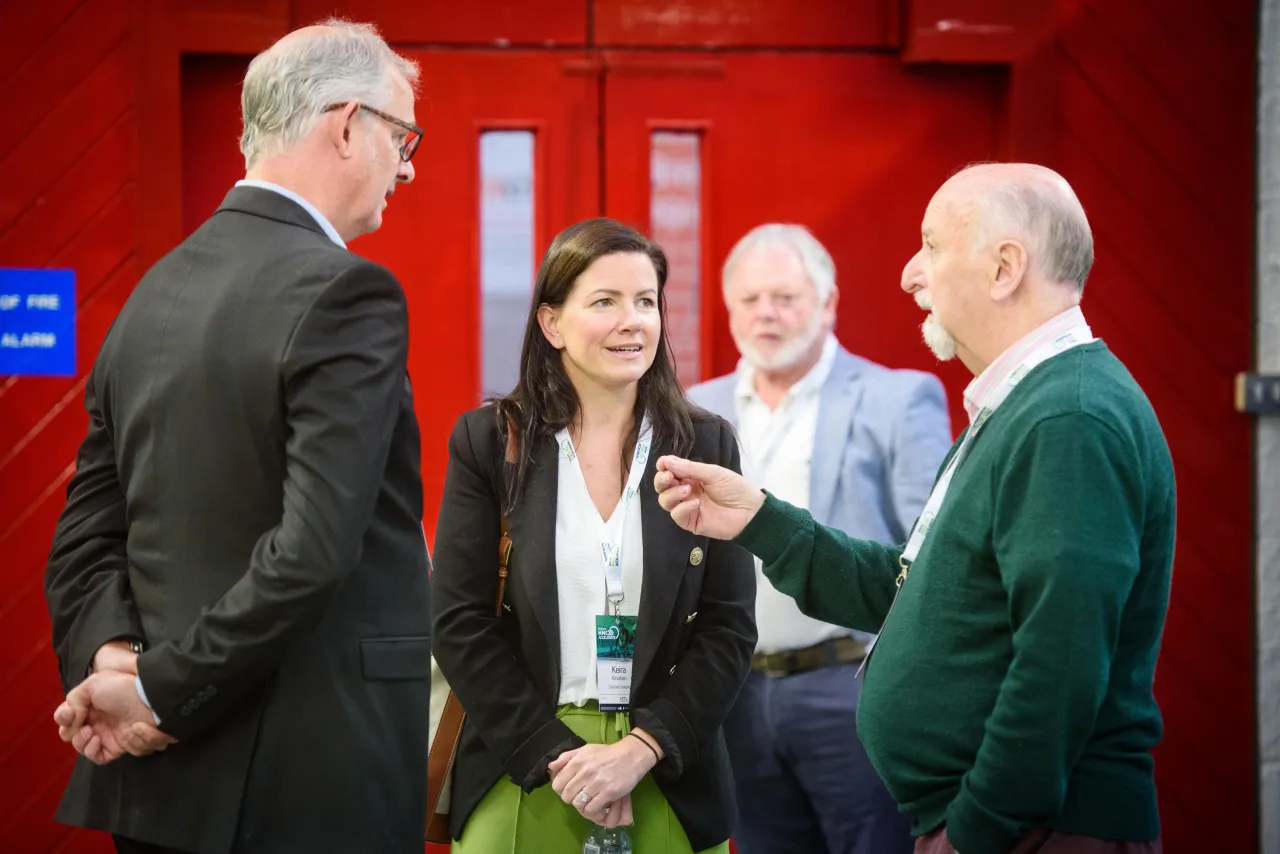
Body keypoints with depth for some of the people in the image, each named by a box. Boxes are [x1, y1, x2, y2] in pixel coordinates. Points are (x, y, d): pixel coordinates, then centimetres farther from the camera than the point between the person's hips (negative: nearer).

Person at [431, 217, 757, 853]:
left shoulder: (706, 445, 3)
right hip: (520, 786, -1)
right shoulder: (488, 442, 0)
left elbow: (729, 627, -1)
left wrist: (639, 751, -13)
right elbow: (459, 622, -4)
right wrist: (557, 754, -12)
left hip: (668, 782, 1)